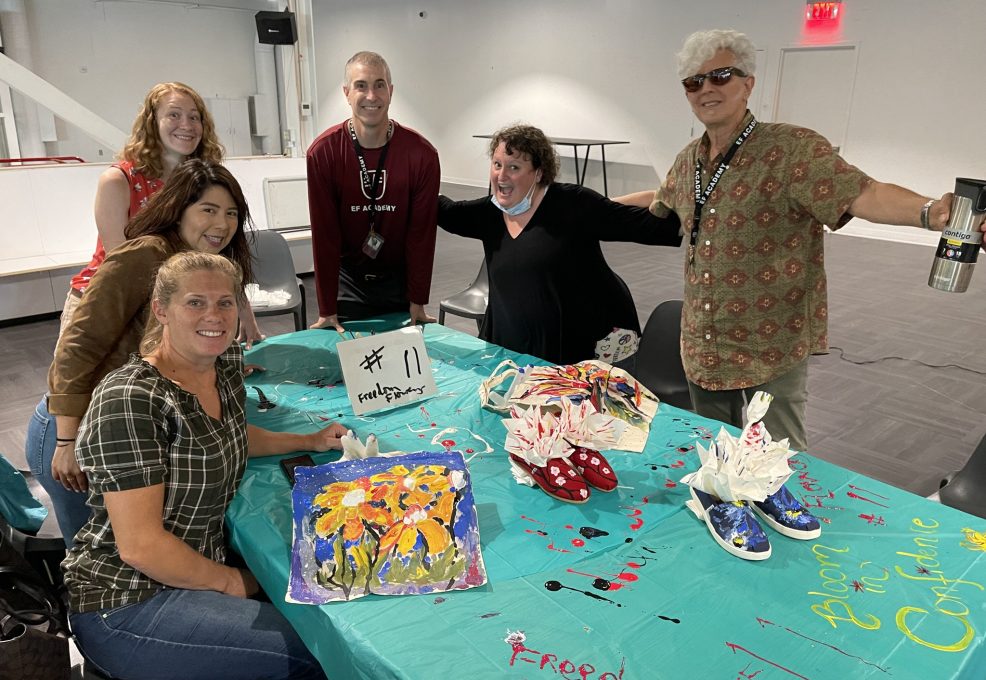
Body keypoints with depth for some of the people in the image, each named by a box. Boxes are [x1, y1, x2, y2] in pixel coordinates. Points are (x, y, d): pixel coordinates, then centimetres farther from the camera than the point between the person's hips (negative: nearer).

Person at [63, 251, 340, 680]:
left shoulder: (227, 363, 0)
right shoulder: (129, 401, -24)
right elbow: (140, 545, -24)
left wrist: (309, 441, 10)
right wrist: (231, 583, -11)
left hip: (196, 569, 8)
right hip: (126, 604, -8)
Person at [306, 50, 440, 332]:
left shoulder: (422, 154, -14)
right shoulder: (322, 152, -15)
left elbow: (421, 232, -9)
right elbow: (324, 233, -12)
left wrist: (418, 302, -8)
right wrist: (327, 310, -12)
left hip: (400, 278, 1)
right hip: (347, 278, 0)